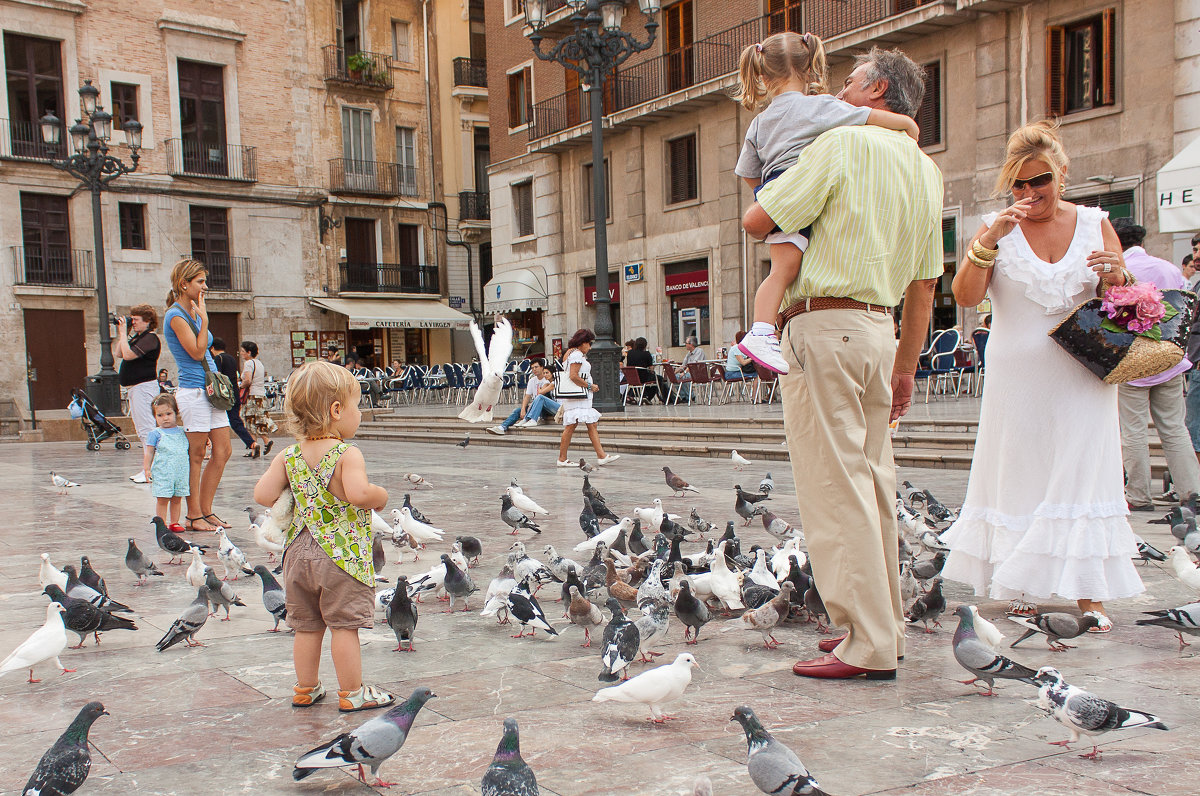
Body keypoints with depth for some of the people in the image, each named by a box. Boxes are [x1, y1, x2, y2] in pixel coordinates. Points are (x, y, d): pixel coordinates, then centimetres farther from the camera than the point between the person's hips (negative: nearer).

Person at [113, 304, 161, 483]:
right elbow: (118, 353, 16)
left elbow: (128, 354, -20)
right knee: (141, 431, 12)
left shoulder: (150, 338, -13)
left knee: (146, 429, -12)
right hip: (134, 388, 11)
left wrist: (123, 332, -12)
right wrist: (121, 333, 12)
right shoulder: (136, 338, 18)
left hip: (144, 386, -11)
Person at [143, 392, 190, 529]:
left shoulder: (182, 432, 11)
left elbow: (187, 451, 23)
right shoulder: (155, 434, 0)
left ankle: (174, 523, 18)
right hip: (162, 473, -3)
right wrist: (147, 469, -4)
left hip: (181, 472, 3)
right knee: (162, 499, -3)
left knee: (176, 499, 8)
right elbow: (149, 453, 1)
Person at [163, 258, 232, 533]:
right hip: (193, 392, -9)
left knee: (222, 452, 7)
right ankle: (193, 516, 6)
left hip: (211, 391, 9)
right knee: (196, 455, -3)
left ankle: (205, 510, 15)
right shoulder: (176, 315, -10)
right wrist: (204, 319, -13)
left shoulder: (193, 312, 16)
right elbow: (197, 352, -17)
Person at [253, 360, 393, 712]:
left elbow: (263, 495, -4)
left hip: (299, 553, 6)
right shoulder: (348, 454, -16)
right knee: (344, 626, 3)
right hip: (343, 553, -6)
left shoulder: (288, 456, 2)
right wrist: (380, 496, -12)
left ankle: (305, 688, 30)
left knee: (306, 626, 17)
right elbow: (358, 493, -32)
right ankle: (352, 693, 13)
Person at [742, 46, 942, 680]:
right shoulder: (926, 170, 16)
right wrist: (906, 367, 22)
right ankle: (885, 624, 21)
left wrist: (768, 218, 15)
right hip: (880, 330, 8)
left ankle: (866, 646, -3)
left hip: (824, 325, -8)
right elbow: (924, 282, 18)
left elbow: (758, 220, -8)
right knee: (873, 481, 13)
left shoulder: (845, 142, -7)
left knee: (834, 485, -6)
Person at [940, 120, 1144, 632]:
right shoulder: (998, 229, 3)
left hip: (1081, 379, 1)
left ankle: (1089, 594, 2)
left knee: (1082, 474, -2)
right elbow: (966, 297, -11)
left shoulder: (1095, 224, 7)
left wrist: (1117, 275, -13)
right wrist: (989, 240, -22)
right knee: (1020, 478, 3)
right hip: (1018, 376, -1)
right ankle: (1020, 588, 13)